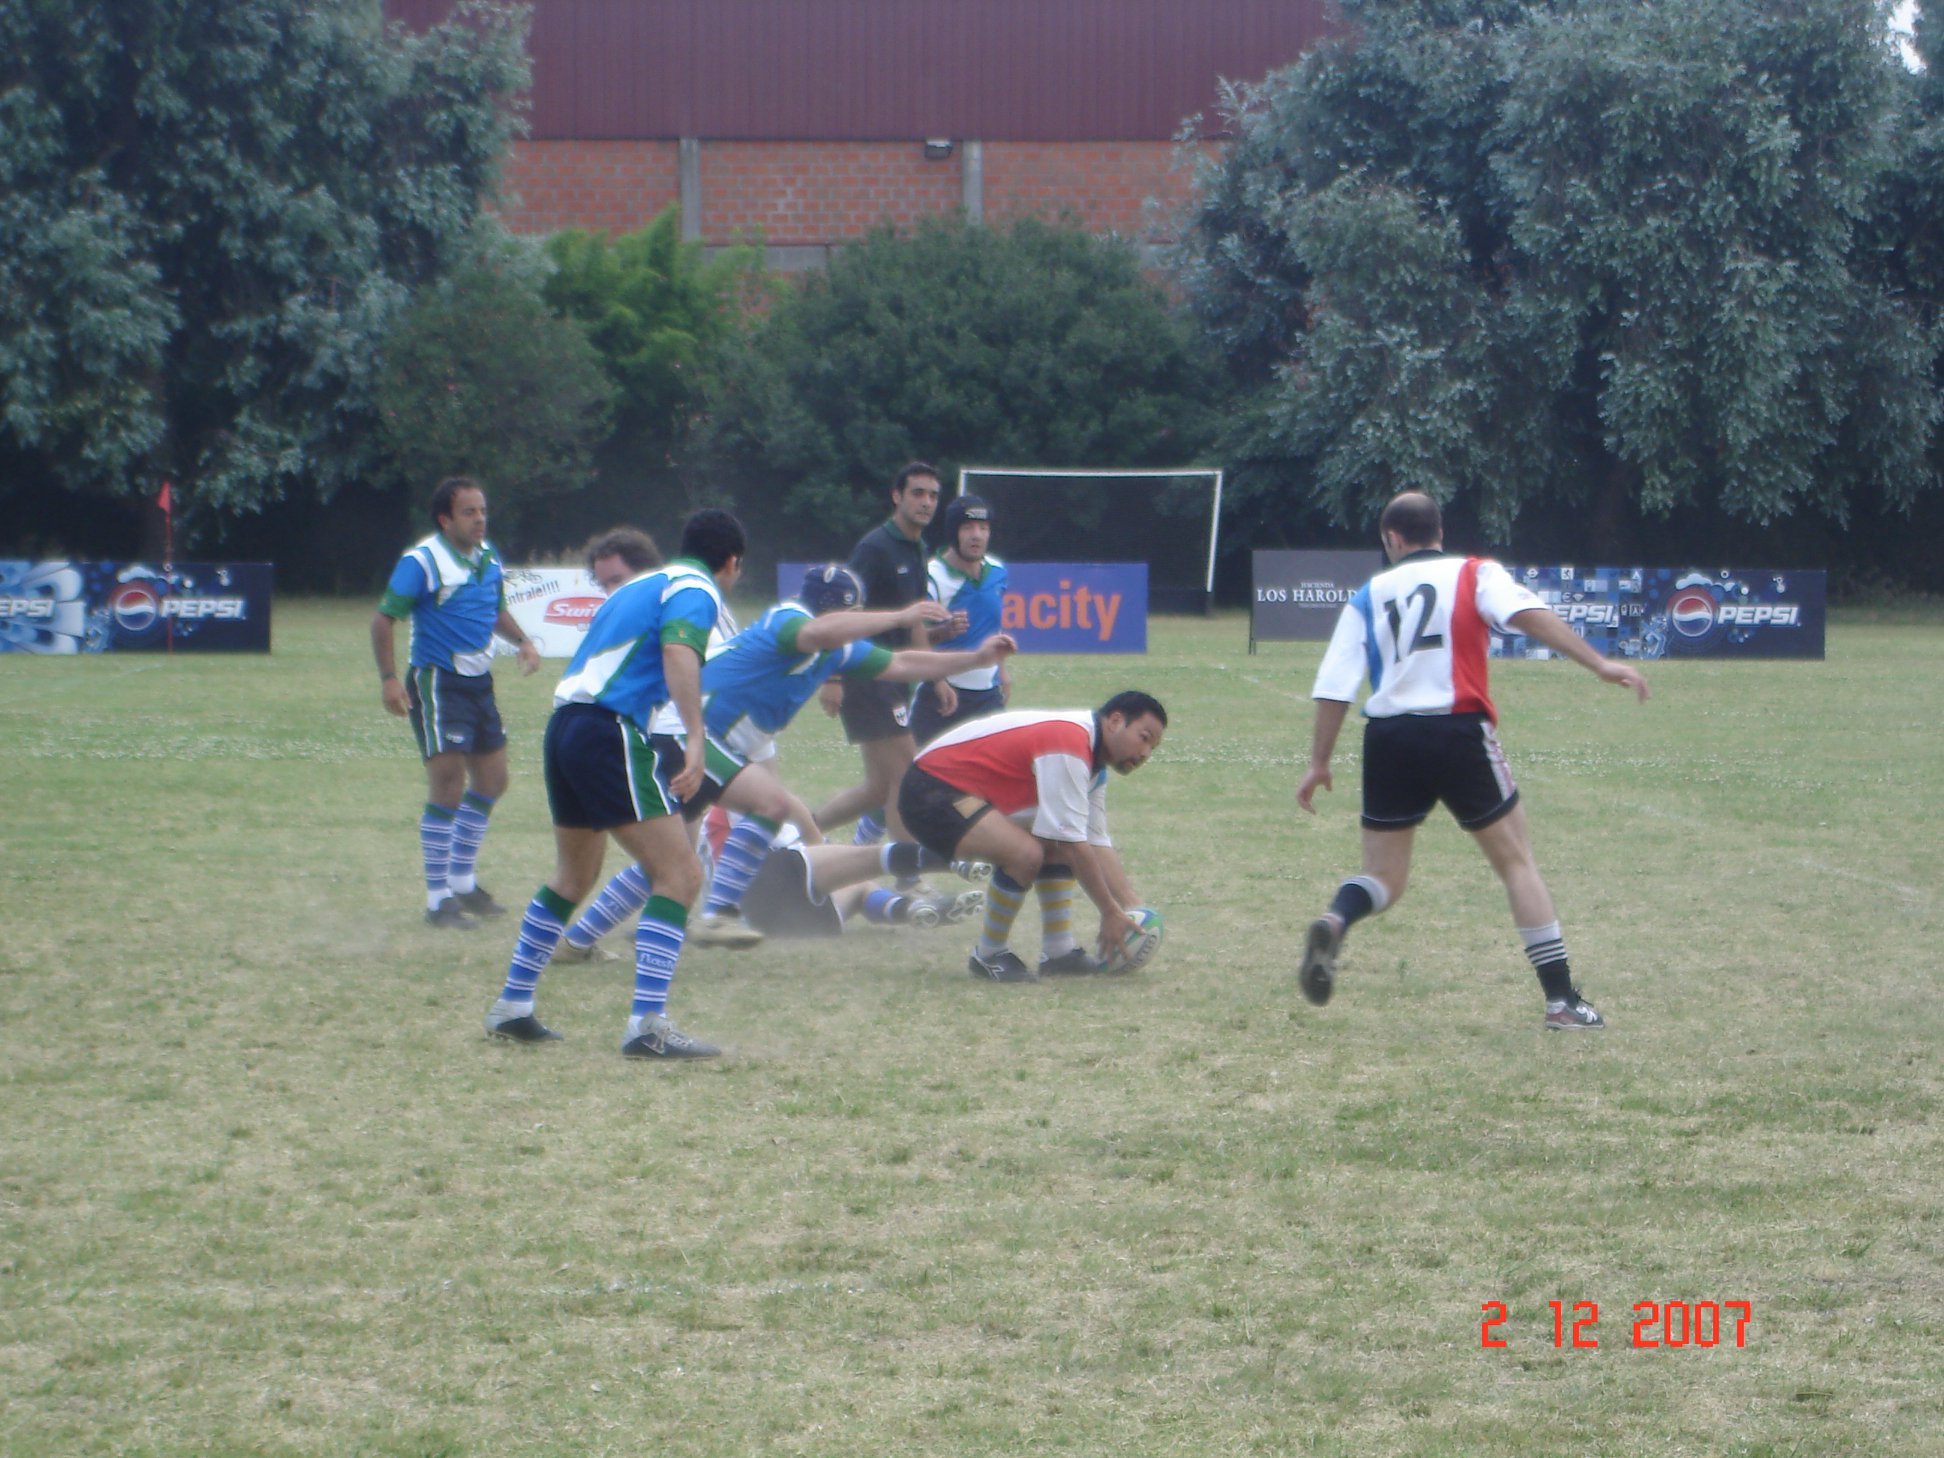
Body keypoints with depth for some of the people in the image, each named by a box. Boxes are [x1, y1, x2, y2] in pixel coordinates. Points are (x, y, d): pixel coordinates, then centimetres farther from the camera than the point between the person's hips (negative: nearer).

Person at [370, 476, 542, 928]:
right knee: (448, 788, -11)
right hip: (437, 683, -8)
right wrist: (389, 678, -23)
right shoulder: (422, 562, -15)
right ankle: (438, 900, -3)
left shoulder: (489, 557, 8)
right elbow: (384, 618, -15)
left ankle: (464, 883, 30)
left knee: (491, 781, 14)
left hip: (479, 682, 8)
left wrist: (522, 640, 5)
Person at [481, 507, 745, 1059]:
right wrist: (695, 740, -33)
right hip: (611, 732, -9)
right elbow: (679, 651, -22)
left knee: (574, 874, 26)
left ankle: (512, 1007, 33)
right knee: (679, 873, -9)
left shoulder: (642, 584, 25)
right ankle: (647, 1024, -19)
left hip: (565, 722, 9)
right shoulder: (696, 590, -2)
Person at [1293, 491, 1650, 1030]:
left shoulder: (1369, 595, 15)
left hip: (1388, 739, 2)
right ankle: (1562, 1000, 5)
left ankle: (1333, 924, -22)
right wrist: (1601, 664, -16)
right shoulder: (1474, 574, 8)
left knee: (1384, 878, 12)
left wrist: (1319, 763, 15)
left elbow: (1335, 687, 9)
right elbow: (1529, 615, -11)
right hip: (1459, 732, -2)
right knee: (1516, 861, 10)